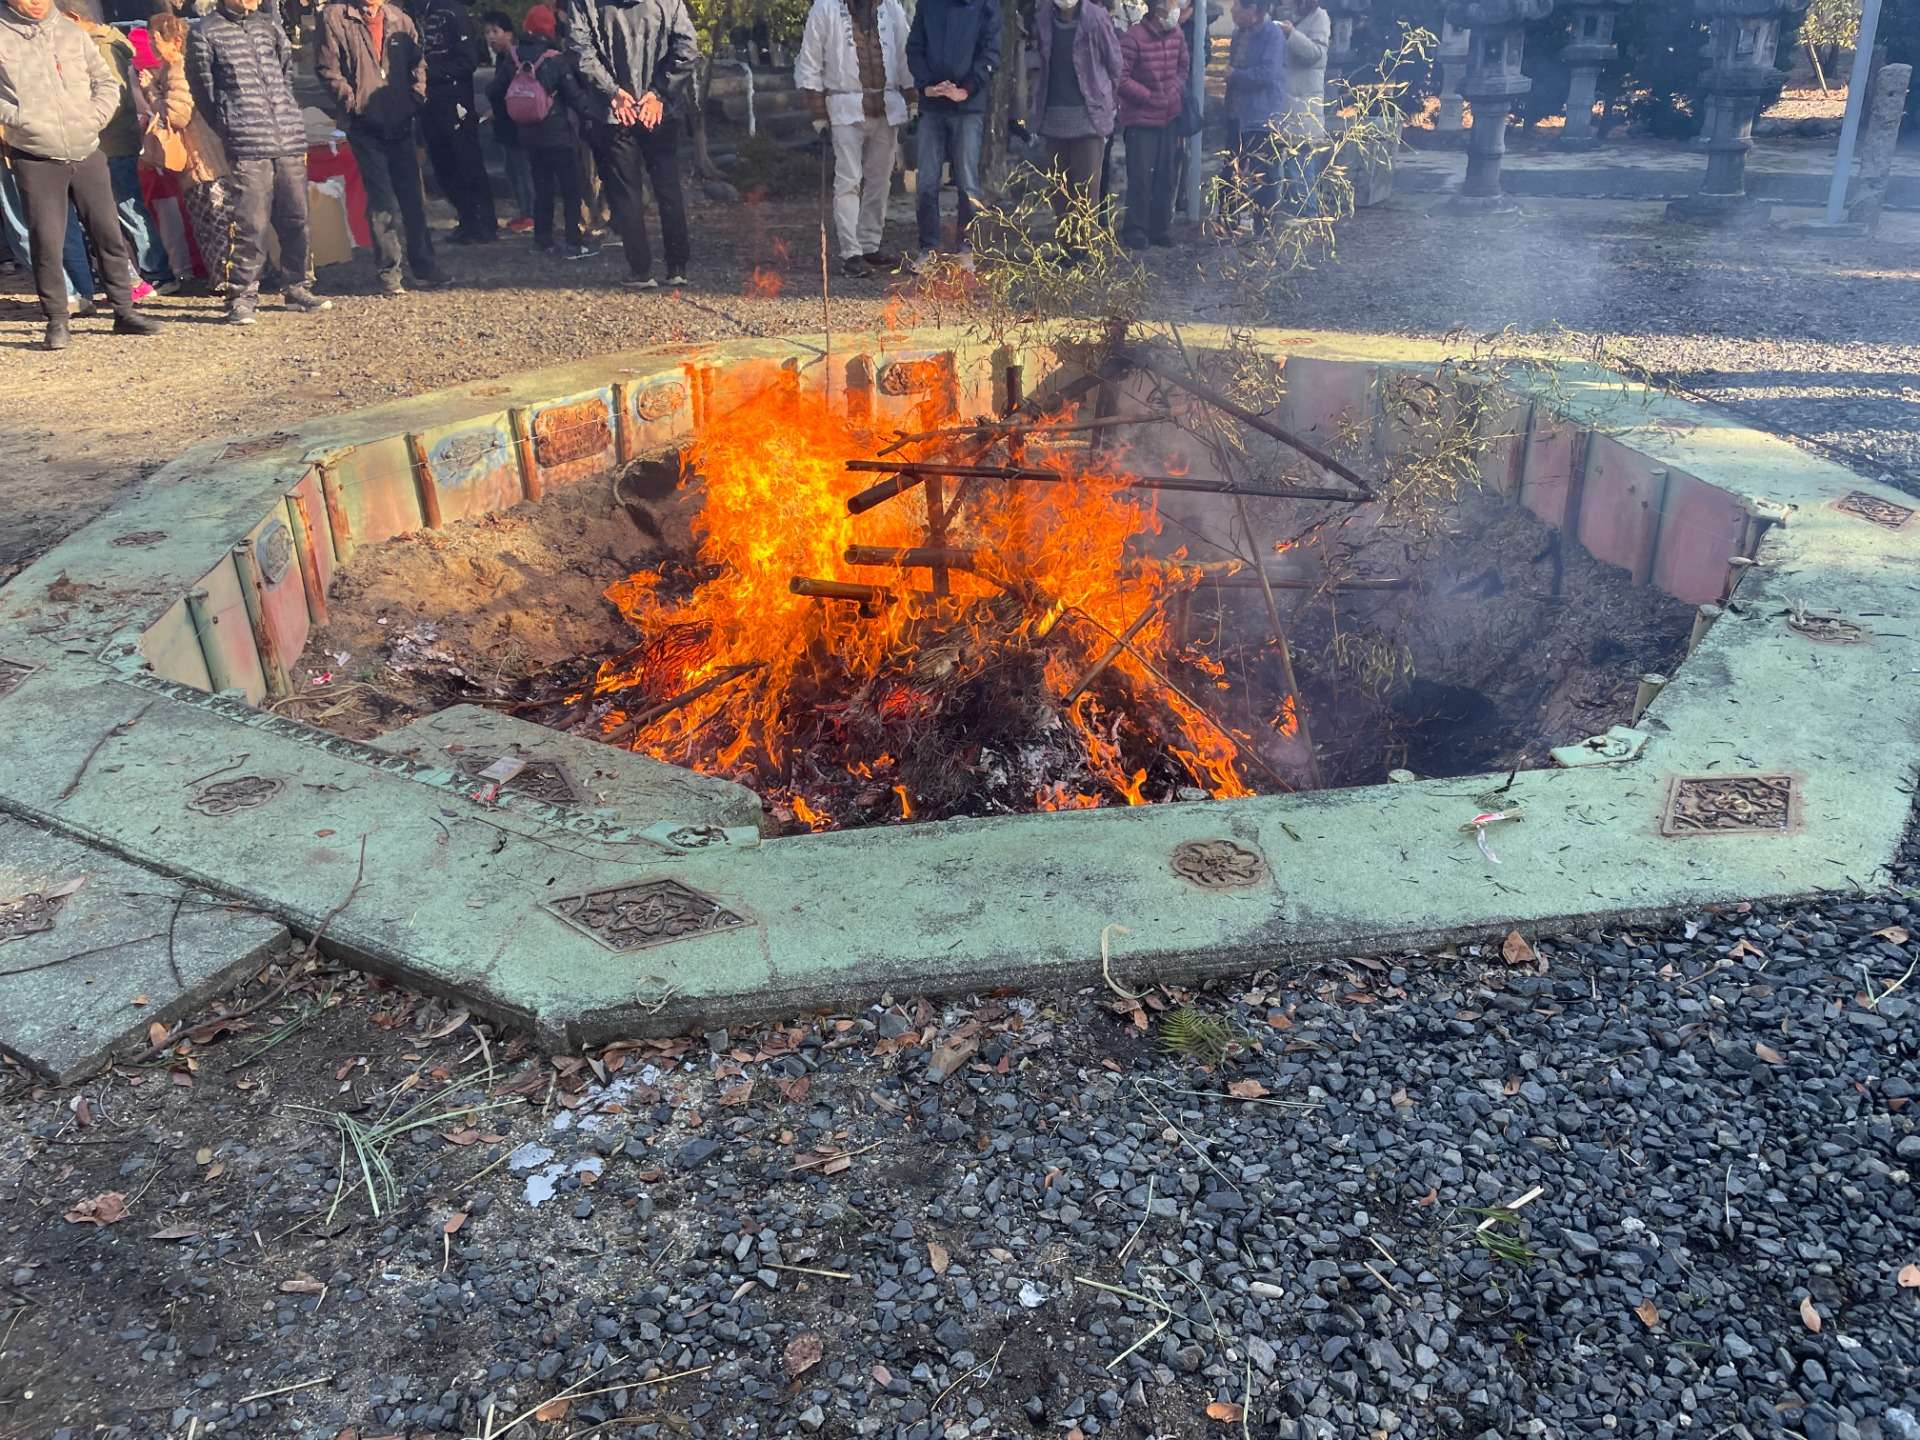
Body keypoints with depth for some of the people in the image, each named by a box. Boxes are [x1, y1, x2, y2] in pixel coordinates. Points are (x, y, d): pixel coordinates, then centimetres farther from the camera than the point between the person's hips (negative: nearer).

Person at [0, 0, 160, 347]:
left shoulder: (72, 32, 7)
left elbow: (106, 81, 12)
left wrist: (95, 117, -2)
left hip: (87, 153, 3)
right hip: (36, 160, -3)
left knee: (110, 233, 6)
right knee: (46, 242, -3)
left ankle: (124, 311, 16)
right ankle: (57, 320, 7)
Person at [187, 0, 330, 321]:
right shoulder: (205, 34, 3)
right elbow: (203, 91, 6)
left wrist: (290, 120, 15)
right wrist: (231, 131, 6)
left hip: (291, 141, 5)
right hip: (247, 149, -5)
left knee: (296, 218, 7)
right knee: (251, 224, -9)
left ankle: (298, 288, 19)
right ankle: (242, 296, -2)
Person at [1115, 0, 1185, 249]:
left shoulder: (1177, 35, 3)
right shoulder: (1134, 38, -16)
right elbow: (1120, 78, -16)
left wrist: (1177, 89, 2)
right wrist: (1150, 97, -13)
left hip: (1169, 118, 6)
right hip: (1140, 120, -6)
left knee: (1165, 177, 10)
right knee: (1141, 178, -6)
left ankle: (1160, 228, 21)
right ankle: (1135, 231, 5)